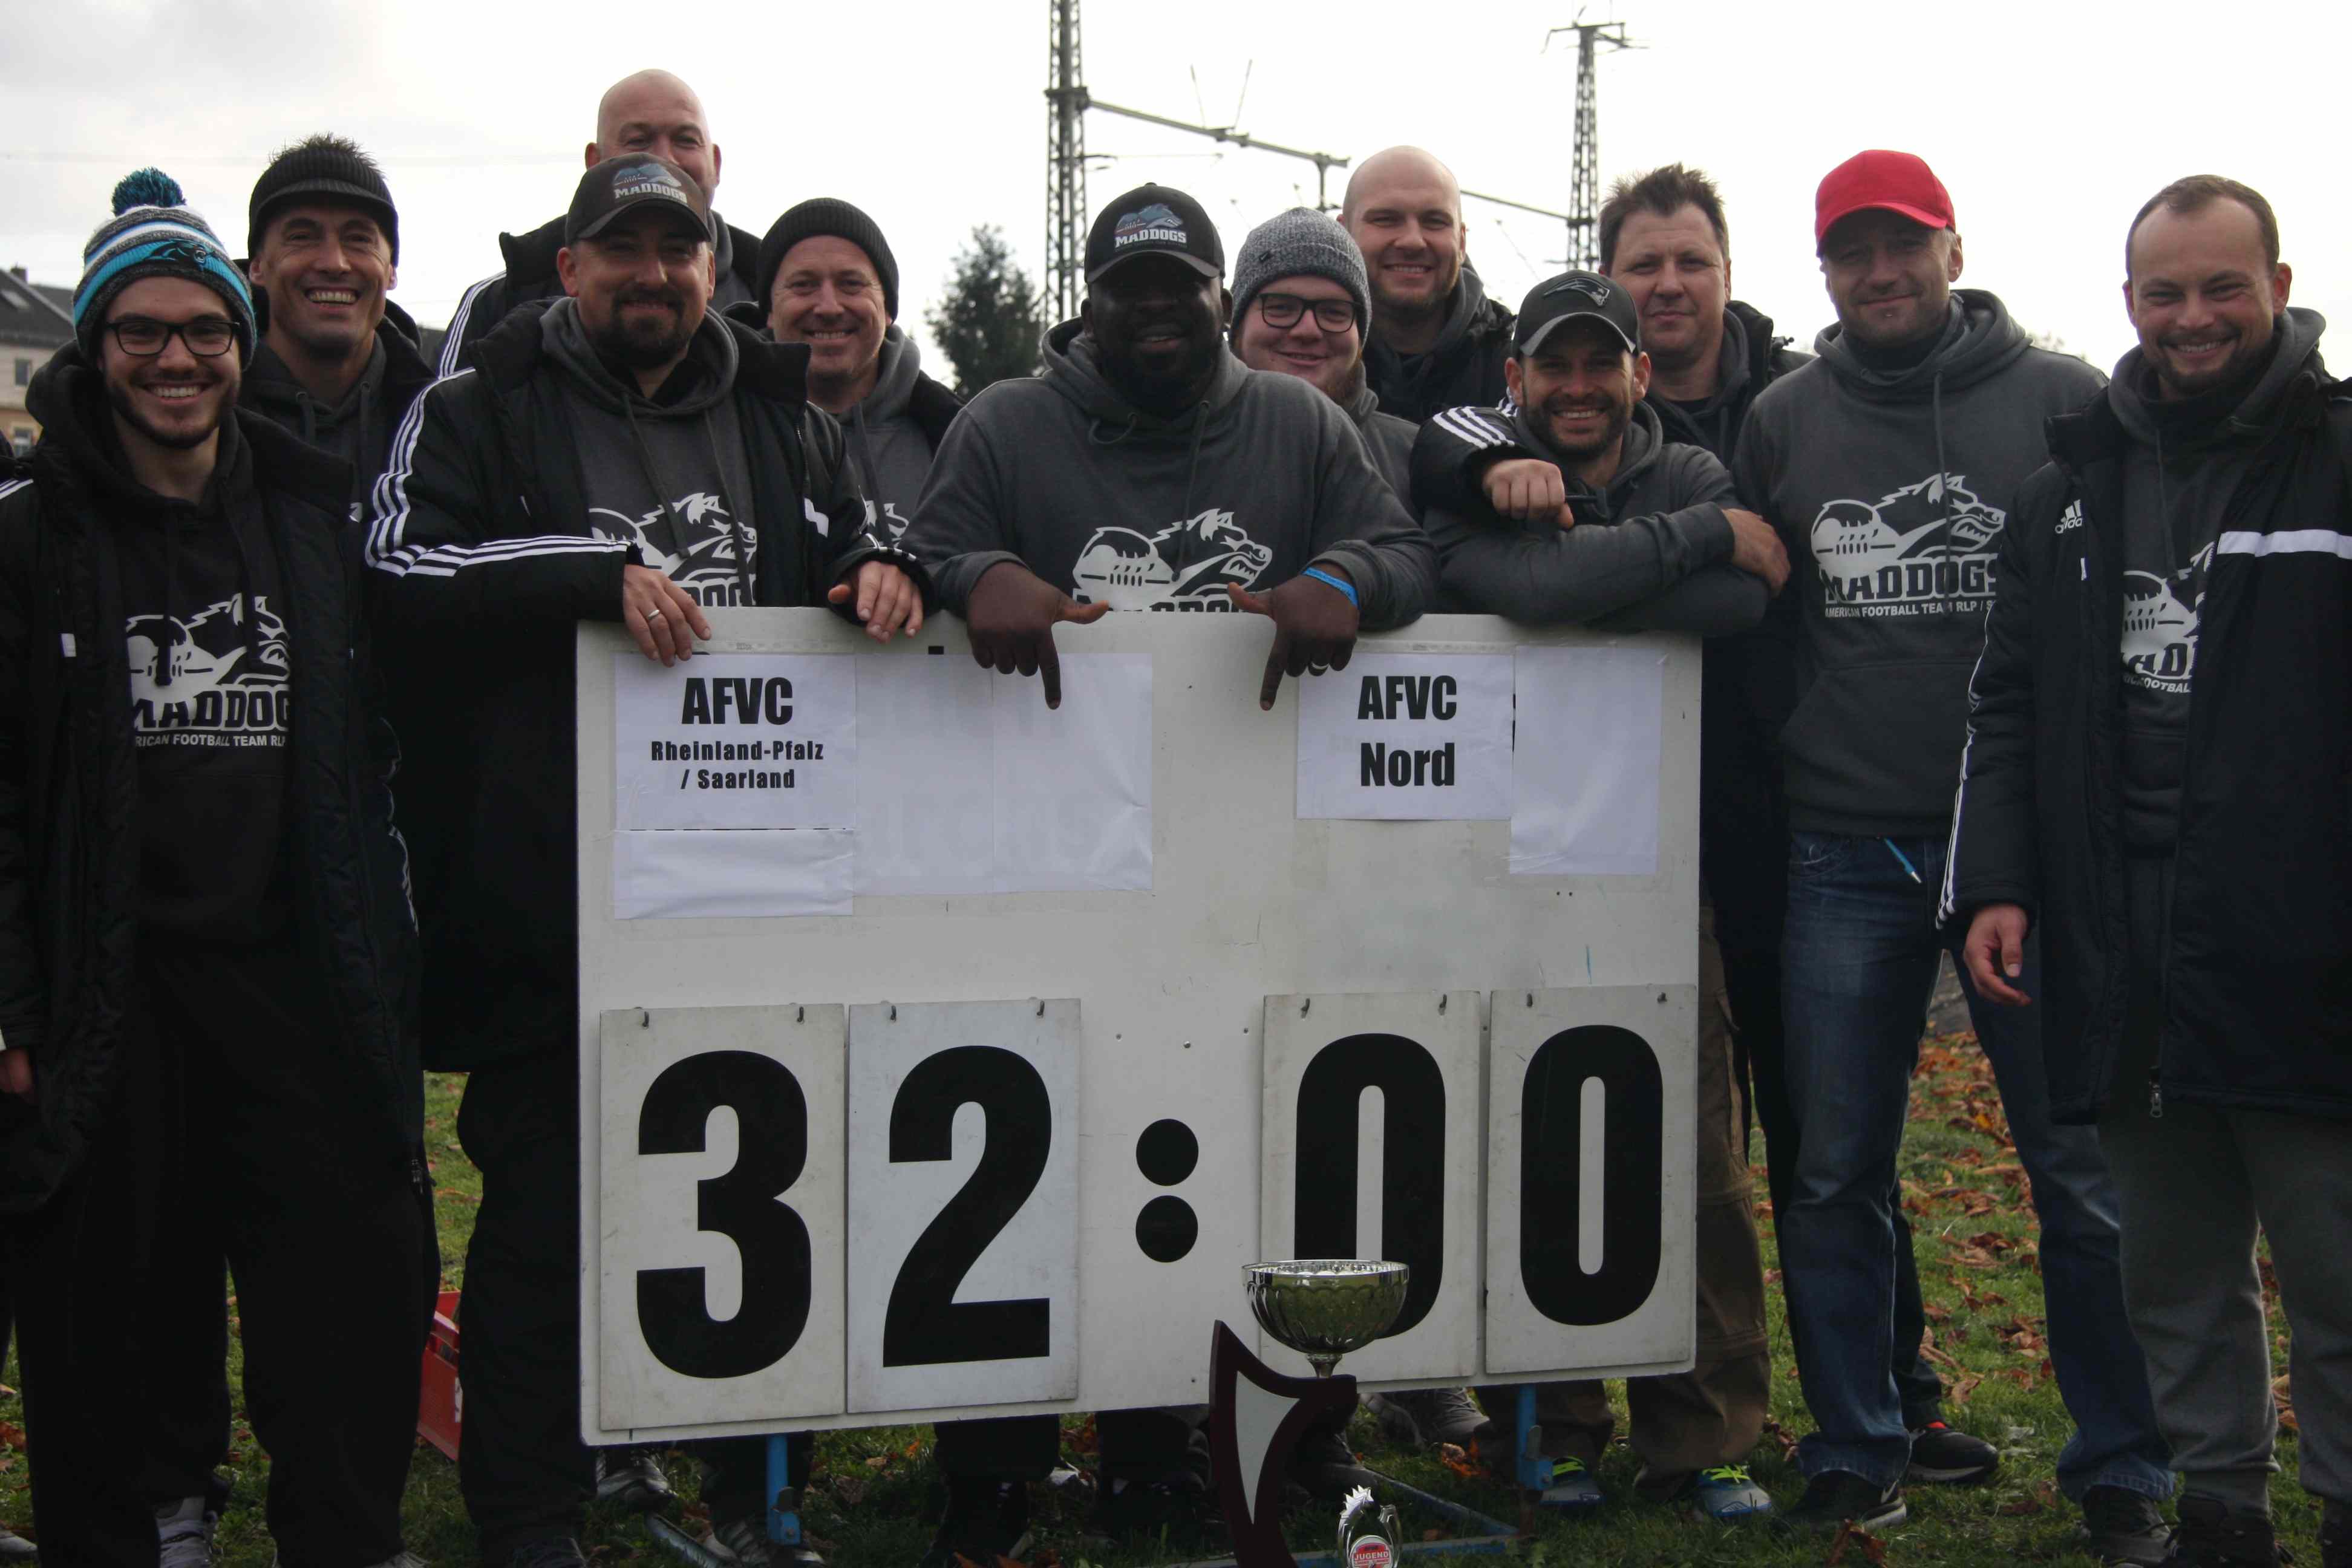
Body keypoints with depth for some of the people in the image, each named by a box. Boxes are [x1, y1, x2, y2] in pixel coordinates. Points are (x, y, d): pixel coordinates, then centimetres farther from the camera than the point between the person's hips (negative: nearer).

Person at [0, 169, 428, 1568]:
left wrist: (392, 969, 9)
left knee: (360, 1299, 3)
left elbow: (379, 757, 14)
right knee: (124, 1321, 3)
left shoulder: (318, 521, 10)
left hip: (301, 979, 2)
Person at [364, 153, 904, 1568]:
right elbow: (404, 568, -10)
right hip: (546, 900, -3)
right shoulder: (480, 412, 4)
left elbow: (862, 558, 25)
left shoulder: (789, 425, 15)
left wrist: (884, 569, 1)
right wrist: (603, 574, -19)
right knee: (544, 1205, 1)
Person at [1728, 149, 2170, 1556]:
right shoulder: (1784, 421, 10)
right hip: (1847, 849, 3)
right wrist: (1780, 755, 9)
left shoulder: (2064, 401, 2)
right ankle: (1857, 1452, 22)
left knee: (2086, 1173, 2)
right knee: (1837, 1175, 8)